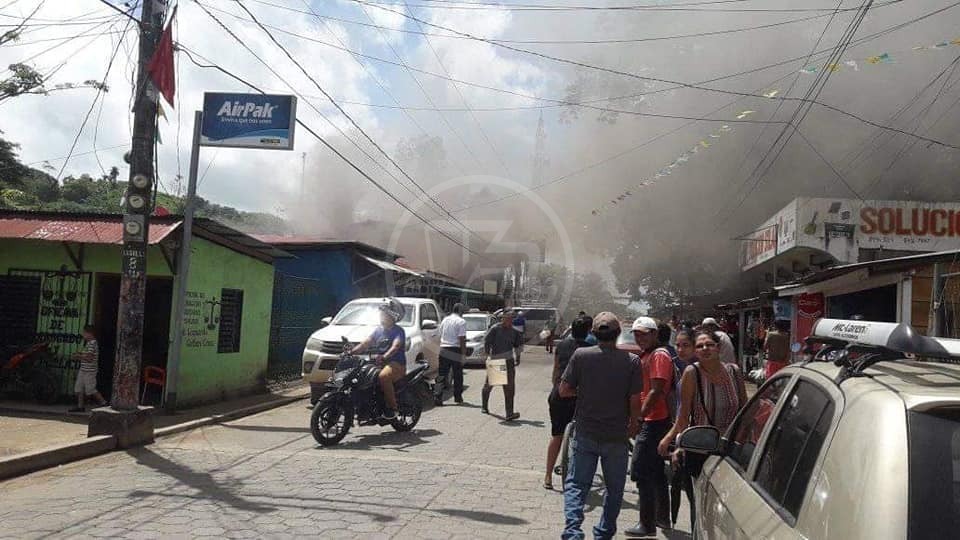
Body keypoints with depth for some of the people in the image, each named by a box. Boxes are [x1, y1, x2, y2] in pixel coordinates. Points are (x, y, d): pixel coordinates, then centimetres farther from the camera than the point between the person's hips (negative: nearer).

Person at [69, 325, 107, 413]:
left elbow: (89, 357, -23)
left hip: (89, 371, -10)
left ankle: (104, 403, 6)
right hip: (83, 370, 10)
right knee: (79, 389, 9)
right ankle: (80, 406, 14)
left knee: (91, 390, -3)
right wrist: (80, 355, 7)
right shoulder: (89, 343, 15)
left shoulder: (92, 343, -17)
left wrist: (79, 356, -10)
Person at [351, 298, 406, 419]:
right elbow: (366, 343, 10)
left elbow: (395, 346, -24)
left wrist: (384, 357, -43)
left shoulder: (398, 331, -6)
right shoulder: (379, 330, 17)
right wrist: (351, 352, -6)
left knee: (383, 377, -36)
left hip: (396, 364, -8)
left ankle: (392, 408, -25)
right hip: (380, 363, 8)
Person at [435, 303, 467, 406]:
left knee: (442, 375, 3)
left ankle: (437, 397, -8)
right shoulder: (461, 322, -8)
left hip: (443, 350, 5)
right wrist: (464, 353, -8)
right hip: (455, 350, -5)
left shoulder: (445, 320, 12)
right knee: (458, 375, 10)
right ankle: (458, 397, 19)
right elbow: (462, 339, -12)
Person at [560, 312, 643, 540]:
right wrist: (632, 425, 11)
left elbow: (563, 391, -6)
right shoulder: (632, 361, -8)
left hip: (585, 435, 0)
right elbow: (635, 401, -6)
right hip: (616, 437, 0)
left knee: (575, 484, 9)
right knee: (614, 489, 17)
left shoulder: (581, 355, -9)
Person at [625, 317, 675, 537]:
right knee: (656, 472, 18)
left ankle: (647, 524, -4)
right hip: (652, 421, 10)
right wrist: (638, 416, 18)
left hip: (653, 421, -10)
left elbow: (656, 391, -22)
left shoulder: (659, 355, -14)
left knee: (642, 472, -9)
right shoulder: (646, 355, 17)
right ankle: (662, 518, 29)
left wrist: (639, 416, -24)